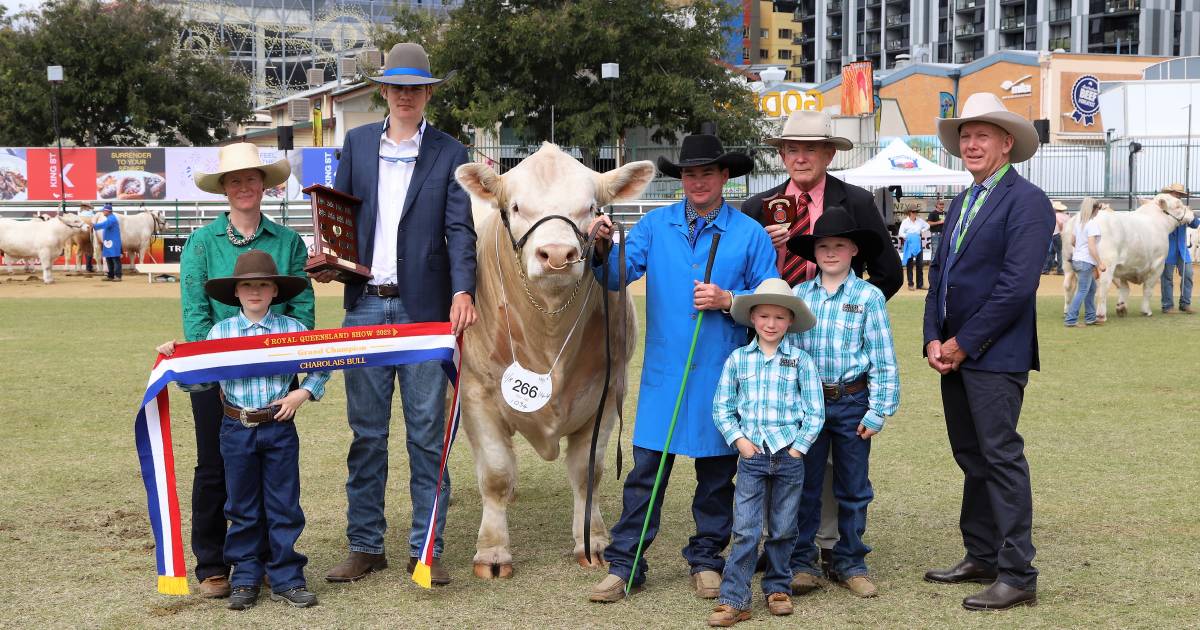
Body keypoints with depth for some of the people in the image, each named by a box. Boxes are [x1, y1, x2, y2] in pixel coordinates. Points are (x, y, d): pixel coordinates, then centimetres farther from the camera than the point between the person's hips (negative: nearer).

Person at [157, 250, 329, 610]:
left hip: (279, 428, 0)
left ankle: (286, 579, 12)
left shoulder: (291, 329, 0)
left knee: (283, 506, 4)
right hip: (237, 429, 1)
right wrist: (175, 360, -11)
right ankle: (245, 579, 18)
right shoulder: (220, 331, 2)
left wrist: (303, 393, -5)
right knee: (242, 508, 9)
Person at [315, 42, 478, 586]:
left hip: (424, 307, -2)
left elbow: (460, 230, -4)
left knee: (426, 433, 2)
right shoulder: (357, 143, 12)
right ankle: (365, 546, 17)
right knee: (366, 432, 8)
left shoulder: (449, 154, 4)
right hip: (364, 305, 3)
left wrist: (462, 292, -19)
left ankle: (425, 549, 10)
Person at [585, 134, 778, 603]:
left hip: (723, 375, 0)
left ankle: (706, 559, 24)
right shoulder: (656, 225, 6)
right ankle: (623, 564, 6)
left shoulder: (749, 234, 1)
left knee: (716, 472, 10)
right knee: (645, 468, 0)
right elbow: (618, 275, 0)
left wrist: (727, 300, -14)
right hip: (664, 370, 1)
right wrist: (604, 247, -19)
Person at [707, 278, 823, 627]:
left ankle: (778, 588, 26)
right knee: (745, 531, -4)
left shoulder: (801, 361, 0)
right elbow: (722, 408, 7)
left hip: (789, 457, 0)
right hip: (751, 455, 0)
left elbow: (815, 412, 1)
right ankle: (734, 599, -3)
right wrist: (738, 439, -5)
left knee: (783, 530, 10)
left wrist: (798, 448, -6)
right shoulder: (737, 359, 3)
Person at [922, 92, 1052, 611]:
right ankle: (981, 559, 23)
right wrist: (934, 339, 1)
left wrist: (964, 343, -15)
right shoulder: (961, 203, 17)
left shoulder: (1025, 200, -10)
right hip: (954, 353, 8)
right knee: (971, 458, 14)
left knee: (1001, 458, -7)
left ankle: (1017, 577, -1)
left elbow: (1016, 285, -18)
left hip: (994, 354, -8)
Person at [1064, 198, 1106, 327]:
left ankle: (1090, 318, 22)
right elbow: (1091, 246, -21)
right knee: (1082, 291, -4)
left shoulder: (1079, 223, 9)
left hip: (1077, 260, 9)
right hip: (1086, 262, -9)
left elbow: (1073, 242, 17)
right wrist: (1100, 263, -18)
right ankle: (1070, 320, -7)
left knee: (1091, 288, 19)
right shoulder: (1093, 224, -15)